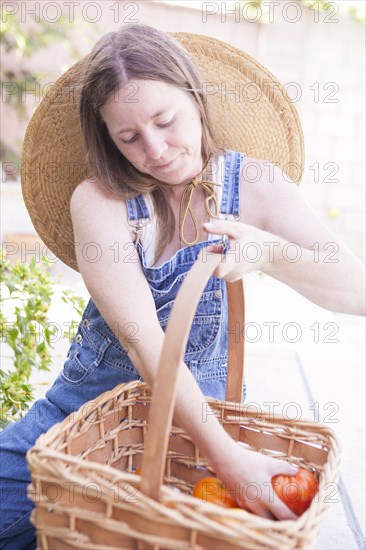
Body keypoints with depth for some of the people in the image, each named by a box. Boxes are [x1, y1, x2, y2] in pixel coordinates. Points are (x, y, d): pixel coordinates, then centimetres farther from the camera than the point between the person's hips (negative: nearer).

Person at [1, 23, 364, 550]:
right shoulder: (97, 201, -14)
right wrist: (228, 457, -34)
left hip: (203, 407, 1)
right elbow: (142, 339, -25)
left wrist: (270, 253, -36)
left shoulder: (254, 186, -9)